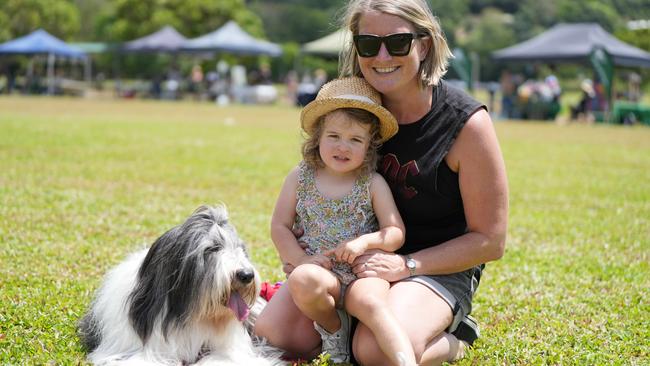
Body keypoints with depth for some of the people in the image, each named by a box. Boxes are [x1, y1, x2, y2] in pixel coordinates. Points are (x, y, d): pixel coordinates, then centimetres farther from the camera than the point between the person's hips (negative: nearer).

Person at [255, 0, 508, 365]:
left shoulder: (466, 123, -17)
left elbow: (490, 241, -12)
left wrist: (406, 265, -23)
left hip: (439, 266, -4)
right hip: (357, 255, 5)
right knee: (272, 333, -13)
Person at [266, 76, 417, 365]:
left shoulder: (373, 184, 3)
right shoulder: (300, 178, 6)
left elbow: (396, 233, 3)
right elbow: (280, 226, 8)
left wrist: (365, 241, -17)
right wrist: (302, 260, -9)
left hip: (364, 275, -1)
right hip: (321, 271, 1)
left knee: (370, 301, -34)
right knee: (301, 280, -34)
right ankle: (332, 328, -5)